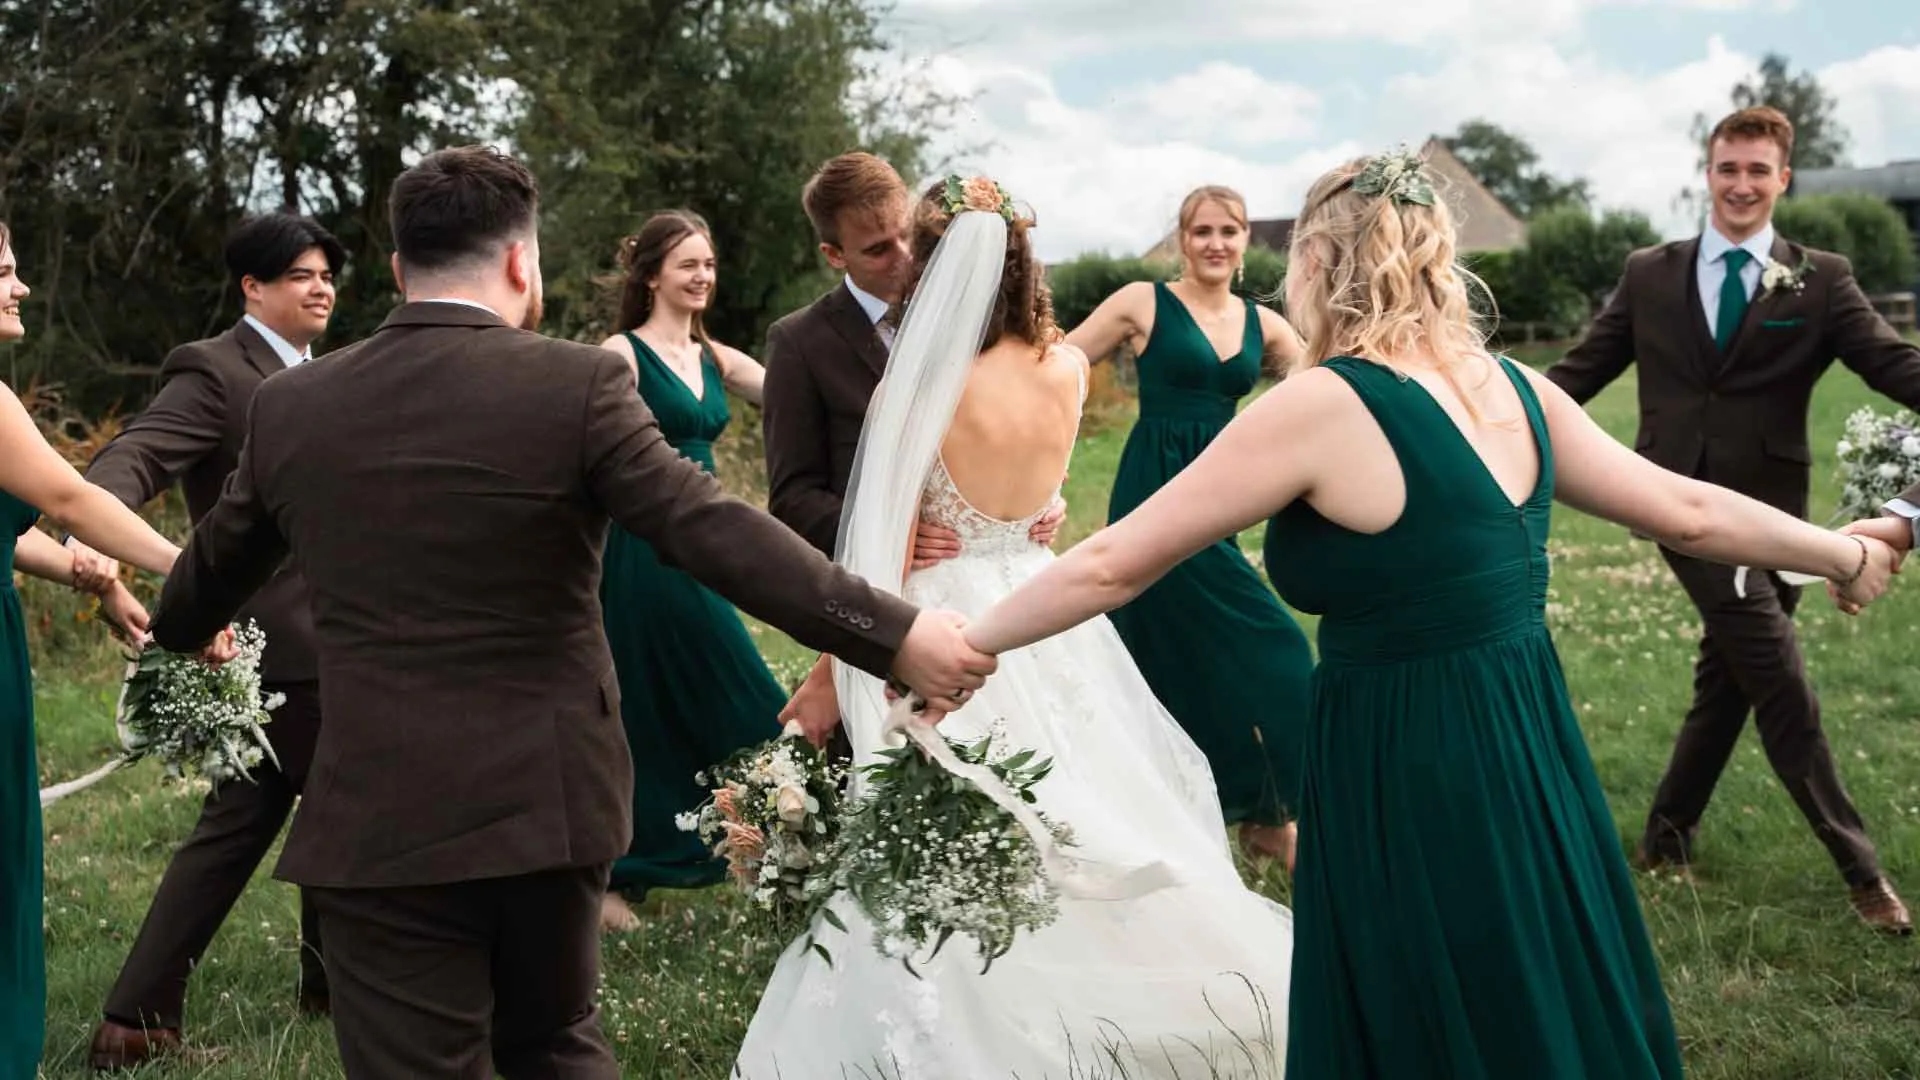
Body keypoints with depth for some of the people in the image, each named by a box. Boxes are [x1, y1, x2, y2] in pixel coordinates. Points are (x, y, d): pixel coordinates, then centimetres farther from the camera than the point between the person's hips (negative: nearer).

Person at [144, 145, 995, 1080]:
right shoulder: (577, 385, -8)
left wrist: (177, 637, 41)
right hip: (549, 800, 0)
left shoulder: (289, 406, 2)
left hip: (381, 818, 0)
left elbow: (211, 573, 18)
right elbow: (718, 534, -16)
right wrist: (893, 635, -13)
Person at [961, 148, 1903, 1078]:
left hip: (1409, 787, -7)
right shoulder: (1512, 389, 3)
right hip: (1529, 764, 7)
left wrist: (962, 645, -2)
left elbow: (1115, 565, -13)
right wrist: (1848, 557, 27)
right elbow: (1686, 510, 11)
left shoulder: (1322, 407, -16)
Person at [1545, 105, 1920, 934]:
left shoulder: (1820, 282, 3)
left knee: (1727, 680, 12)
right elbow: (1582, 370, 9)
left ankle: (1666, 836, 31)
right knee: (1780, 685, -9)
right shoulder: (1649, 274, 5)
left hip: (1768, 511, 2)